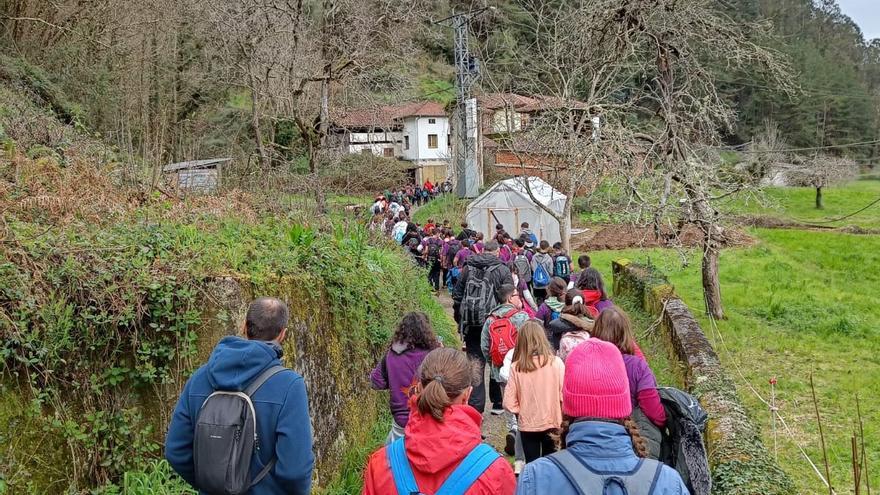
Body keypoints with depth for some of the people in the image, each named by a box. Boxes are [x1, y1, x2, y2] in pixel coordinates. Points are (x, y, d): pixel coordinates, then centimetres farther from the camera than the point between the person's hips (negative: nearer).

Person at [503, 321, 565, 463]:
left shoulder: (516, 367, -13)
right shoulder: (556, 362, -14)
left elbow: (509, 403, -12)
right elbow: (564, 395, -12)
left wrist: (522, 412, 7)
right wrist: (560, 416, 7)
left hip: (527, 425, 0)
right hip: (552, 423, 1)